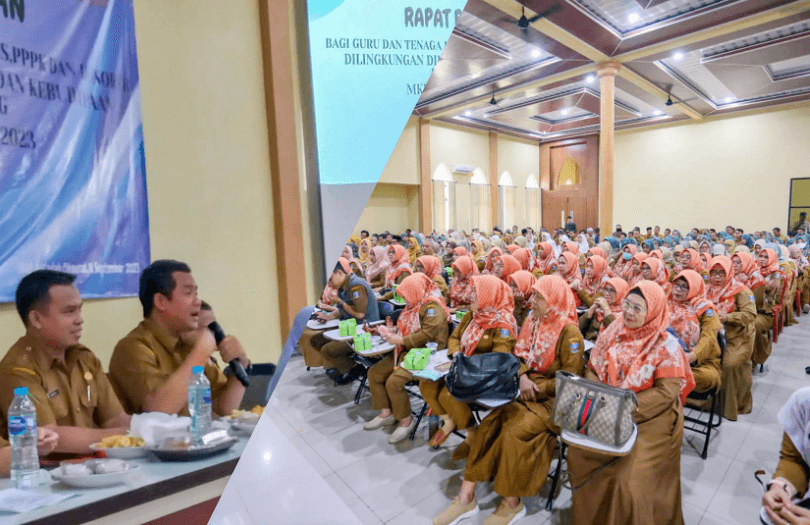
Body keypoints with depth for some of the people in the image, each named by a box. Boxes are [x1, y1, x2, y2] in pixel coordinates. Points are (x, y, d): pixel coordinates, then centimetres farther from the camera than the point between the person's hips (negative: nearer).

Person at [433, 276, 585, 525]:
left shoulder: (569, 333, -13)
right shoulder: (533, 321, 6)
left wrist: (536, 388, -17)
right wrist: (523, 377, -11)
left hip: (551, 400, -6)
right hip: (526, 391, 6)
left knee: (515, 431, -27)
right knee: (488, 425, -14)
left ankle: (512, 504, -3)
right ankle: (466, 497, -6)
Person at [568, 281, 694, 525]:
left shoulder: (666, 346, -9)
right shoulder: (613, 332, 2)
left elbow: (666, 392, -15)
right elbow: (593, 370, 5)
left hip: (648, 419, -3)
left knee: (630, 481, -16)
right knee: (578, 451, -10)